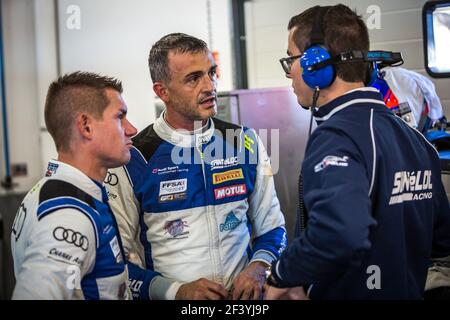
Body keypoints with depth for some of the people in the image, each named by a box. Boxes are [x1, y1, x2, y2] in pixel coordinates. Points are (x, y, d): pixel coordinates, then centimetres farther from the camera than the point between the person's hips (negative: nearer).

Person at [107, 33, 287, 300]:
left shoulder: (246, 143, 6)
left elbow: (271, 227, 13)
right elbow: (119, 260, -3)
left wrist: (258, 267, -4)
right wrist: (177, 291, -14)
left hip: (243, 295, 3)